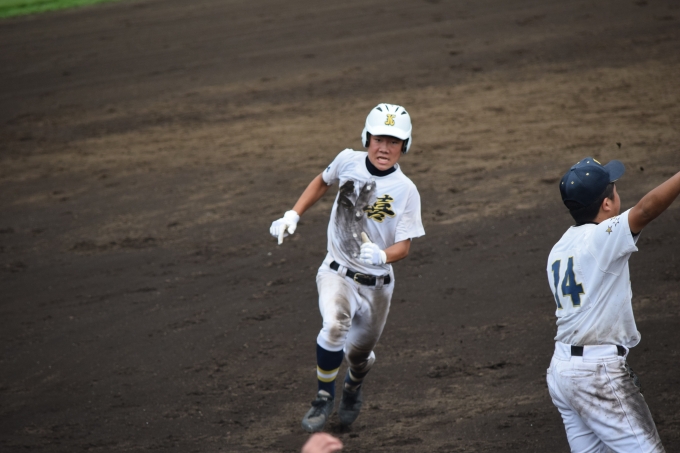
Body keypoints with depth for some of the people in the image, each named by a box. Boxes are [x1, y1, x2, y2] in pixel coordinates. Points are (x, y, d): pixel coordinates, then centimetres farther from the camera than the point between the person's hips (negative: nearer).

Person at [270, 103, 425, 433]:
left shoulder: (406, 191, -14)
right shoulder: (348, 161, -8)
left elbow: (403, 247, -14)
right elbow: (323, 181, 14)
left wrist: (381, 256, -36)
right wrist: (293, 215, 5)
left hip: (377, 284, 0)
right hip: (338, 273, 0)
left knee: (359, 354, 13)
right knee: (335, 325, -30)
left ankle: (354, 385, 51)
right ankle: (324, 397, -10)